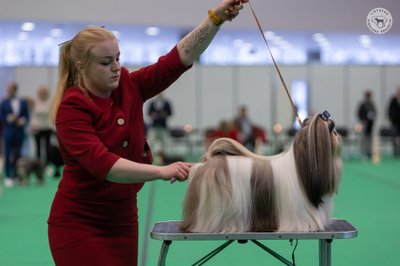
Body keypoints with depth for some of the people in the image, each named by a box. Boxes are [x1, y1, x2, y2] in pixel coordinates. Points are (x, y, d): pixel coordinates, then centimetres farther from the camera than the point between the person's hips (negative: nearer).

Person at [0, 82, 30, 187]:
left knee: (17, 155, 4)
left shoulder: (23, 102, 9)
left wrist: (23, 120, -11)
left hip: (19, 132, 2)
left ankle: (15, 176, 10)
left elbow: (26, 116, 9)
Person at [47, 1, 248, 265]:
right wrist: (161, 171, -38)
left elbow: (180, 57, -6)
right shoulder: (72, 108, -17)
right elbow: (102, 164, -29)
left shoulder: (129, 88, 1)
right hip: (79, 224, -6)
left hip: (123, 220, 6)